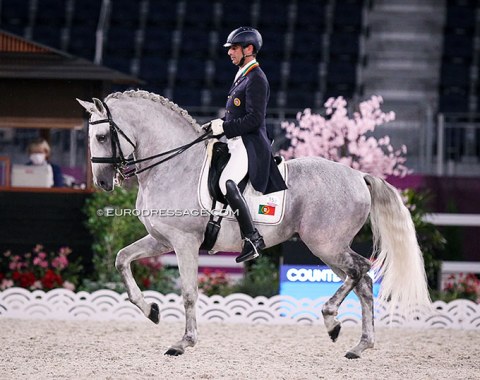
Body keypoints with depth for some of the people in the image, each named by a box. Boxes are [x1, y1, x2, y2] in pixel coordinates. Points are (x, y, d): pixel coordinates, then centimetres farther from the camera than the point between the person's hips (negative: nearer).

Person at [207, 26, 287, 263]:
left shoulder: (256, 79, -11)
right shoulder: (242, 76, 20)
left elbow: (254, 119, -20)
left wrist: (224, 127, -19)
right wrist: (218, 125, 10)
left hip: (250, 145, -11)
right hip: (236, 144, 11)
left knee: (227, 182, -31)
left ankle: (252, 239, -32)